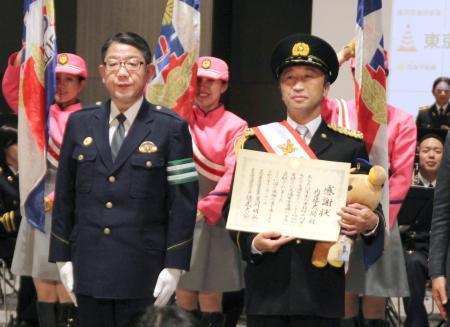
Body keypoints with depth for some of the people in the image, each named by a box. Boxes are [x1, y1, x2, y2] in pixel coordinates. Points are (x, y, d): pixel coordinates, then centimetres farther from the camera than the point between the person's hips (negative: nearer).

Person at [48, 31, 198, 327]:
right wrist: (62, 257, 7)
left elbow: (184, 201, -4)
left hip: (143, 273, -3)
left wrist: (174, 266, -9)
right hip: (89, 270, 3)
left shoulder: (171, 128, -1)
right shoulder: (80, 123, 9)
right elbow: (65, 194, 11)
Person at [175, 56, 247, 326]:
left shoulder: (236, 126, -1)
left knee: (210, 302, 0)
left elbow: (234, 173, -10)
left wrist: (206, 206, -18)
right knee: (183, 299, 5)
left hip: (214, 220, -2)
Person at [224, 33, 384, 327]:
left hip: (322, 290, -1)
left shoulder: (350, 145, 6)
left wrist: (371, 222, -18)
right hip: (267, 289, 1)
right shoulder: (256, 141, 9)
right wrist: (252, 243, -12)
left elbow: (371, 211, 5)